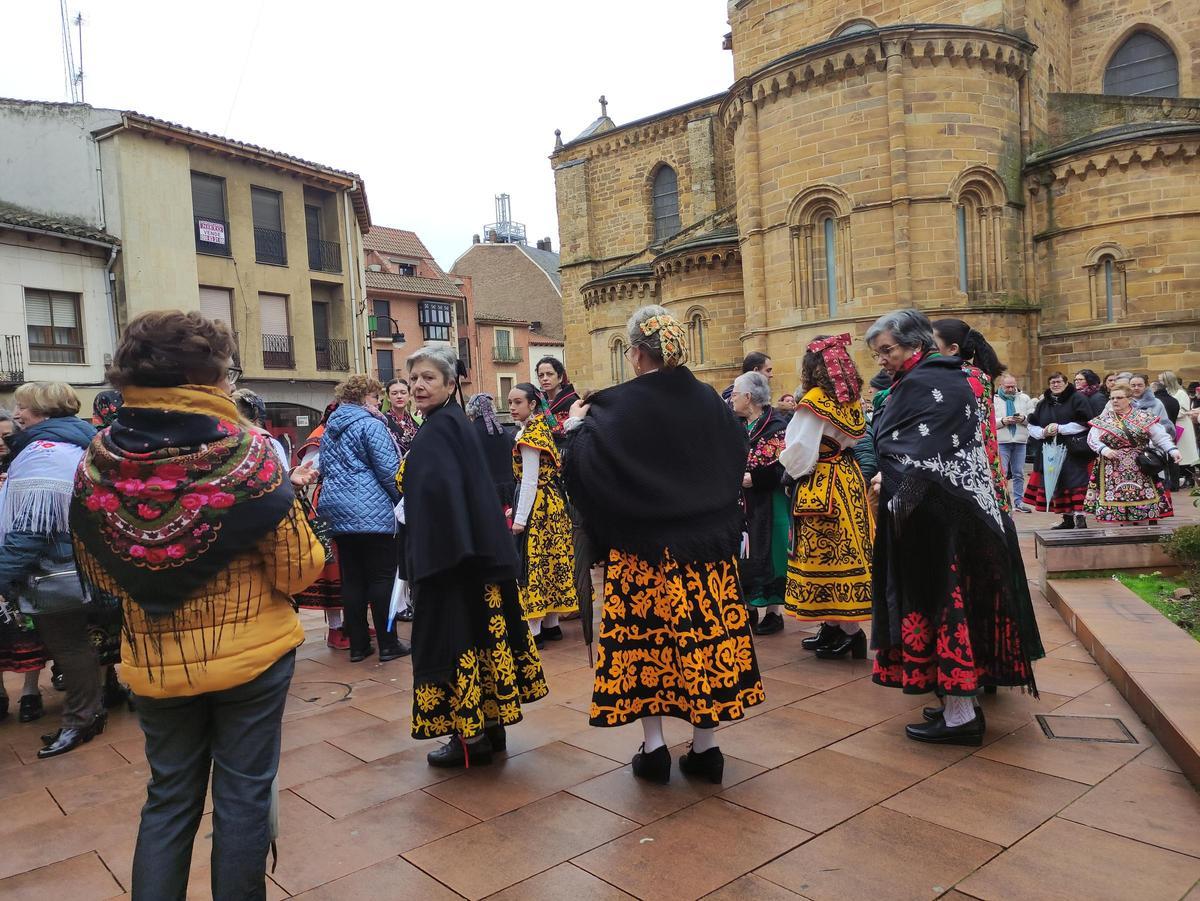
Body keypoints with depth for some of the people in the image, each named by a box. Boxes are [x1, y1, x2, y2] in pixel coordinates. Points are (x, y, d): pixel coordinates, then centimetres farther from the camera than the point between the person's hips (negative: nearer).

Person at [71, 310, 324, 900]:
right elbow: (299, 569, -15)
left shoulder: (96, 464, -7)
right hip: (251, 654, -3)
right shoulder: (245, 452, -19)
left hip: (154, 663, 4)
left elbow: (98, 575, 5)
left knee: (169, 797, 21)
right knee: (244, 795, 13)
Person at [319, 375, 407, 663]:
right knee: (382, 578, 0)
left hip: (338, 514, 8)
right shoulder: (370, 425, -9)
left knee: (351, 580, 9)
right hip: (372, 513, -8)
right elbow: (389, 470, -13)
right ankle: (388, 644, 4)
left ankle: (358, 645, 14)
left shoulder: (329, 429, 16)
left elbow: (324, 470, 21)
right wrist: (403, 500, -1)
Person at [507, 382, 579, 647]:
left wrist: (520, 518, -17)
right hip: (553, 502, 9)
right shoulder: (540, 427, 12)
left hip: (536, 505, -9)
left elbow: (529, 481, -18)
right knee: (549, 560, 12)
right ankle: (551, 624, 20)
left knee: (532, 564, -4)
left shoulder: (529, 435, -15)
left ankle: (534, 630, 0)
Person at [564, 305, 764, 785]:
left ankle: (654, 747, 14)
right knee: (706, 633, 8)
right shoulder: (707, 399, 3)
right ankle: (705, 746, 17)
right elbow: (737, 453, 15)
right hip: (708, 541, 4)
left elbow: (586, 460, -14)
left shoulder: (618, 405, -12)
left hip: (644, 546, -3)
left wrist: (577, 427, 3)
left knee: (644, 638, 8)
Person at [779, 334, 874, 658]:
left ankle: (850, 632, 5)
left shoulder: (814, 401, -16)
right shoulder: (851, 400, 7)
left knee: (824, 552, 0)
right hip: (848, 479, 8)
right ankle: (832, 627, 22)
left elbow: (800, 451, -16)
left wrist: (789, 464, 4)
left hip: (820, 486, -8)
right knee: (843, 550, 12)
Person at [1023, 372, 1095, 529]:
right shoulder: (1043, 403, 15)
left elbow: (1084, 422, -9)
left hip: (1073, 451, -5)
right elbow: (1031, 426, 15)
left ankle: (1080, 517, -11)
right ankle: (1067, 519, 13)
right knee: (1058, 485, 5)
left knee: (1075, 483, -12)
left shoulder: (1077, 399, 0)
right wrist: (1042, 432, -6)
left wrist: (1060, 428, -13)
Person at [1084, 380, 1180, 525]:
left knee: (1143, 499, -2)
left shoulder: (1144, 417, 2)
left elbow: (1161, 437, -1)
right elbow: (1092, 439, 1)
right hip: (1114, 470, 0)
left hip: (1141, 469, 0)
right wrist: (1104, 449, -16)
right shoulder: (1103, 419, 5)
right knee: (1119, 502, 0)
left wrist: (1172, 450, -17)